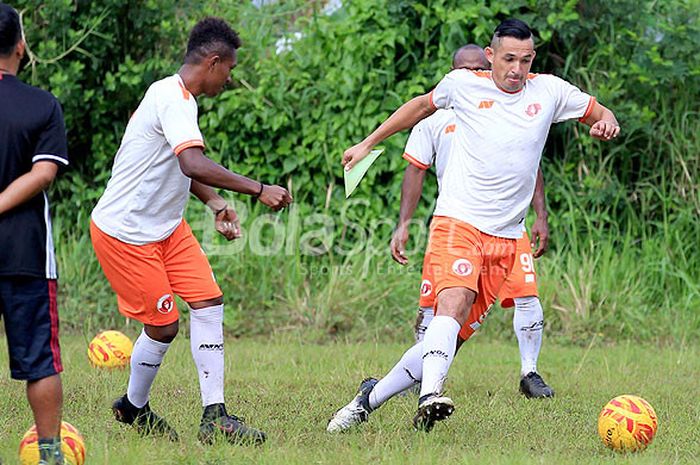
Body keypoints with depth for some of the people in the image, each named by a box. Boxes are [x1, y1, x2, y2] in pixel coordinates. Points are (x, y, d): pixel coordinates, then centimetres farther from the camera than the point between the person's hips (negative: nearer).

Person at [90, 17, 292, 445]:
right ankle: (133, 407, 24)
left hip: (166, 226, 10)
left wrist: (216, 203, 13)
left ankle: (214, 416, -4)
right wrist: (258, 190, -40)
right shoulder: (173, 100, -23)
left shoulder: (179, 98, 9)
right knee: (163, 326, -1)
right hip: (125, 233, -10)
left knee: (209, 302, -3)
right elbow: (193, 165, -39)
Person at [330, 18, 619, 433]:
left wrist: (607, 124, -7)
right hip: (457, 220, -3)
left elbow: (600, 114, 18)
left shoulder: (550, 91, 6)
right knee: (455, 301, -30)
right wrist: (368, 144, 25)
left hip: (505, 238, 3)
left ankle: (372, 398, 9)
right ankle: (430, 396, -46)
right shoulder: (464, 84, 3)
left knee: (454, 335, -3)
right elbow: (422, 106, 21)